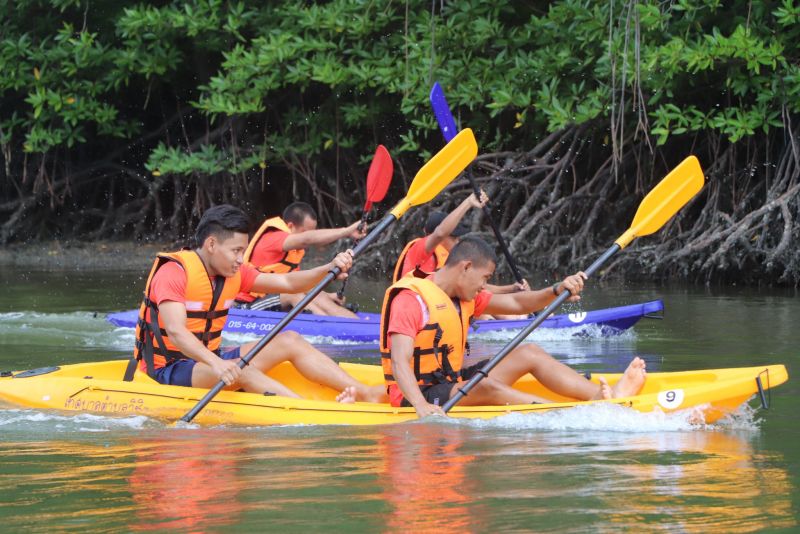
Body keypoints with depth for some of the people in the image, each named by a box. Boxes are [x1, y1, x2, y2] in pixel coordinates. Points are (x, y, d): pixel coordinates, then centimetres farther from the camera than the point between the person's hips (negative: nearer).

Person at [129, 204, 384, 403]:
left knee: (289, 341, -1)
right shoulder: (174, 273, -19)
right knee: (239, 371, -36)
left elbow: (287, 283, 7)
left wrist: (330, 269, -11)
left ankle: (363, 392, -11)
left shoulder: (233, 273, 8)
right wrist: (217, 364, -47)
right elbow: (176, 332, -32)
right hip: (169, 370, -9)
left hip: (207, 360, 9)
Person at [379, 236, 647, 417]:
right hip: (419, 395, -10)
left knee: (528, 353, 3)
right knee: (486, 386, -35)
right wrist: (421, 406, -44)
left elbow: (516, 303, 15)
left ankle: (606, 397, -12)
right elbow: (399, 363, -28)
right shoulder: (412, 299, -18)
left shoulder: (464, 297, 13)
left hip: (452, 384, 10)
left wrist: (557, 291, -4)